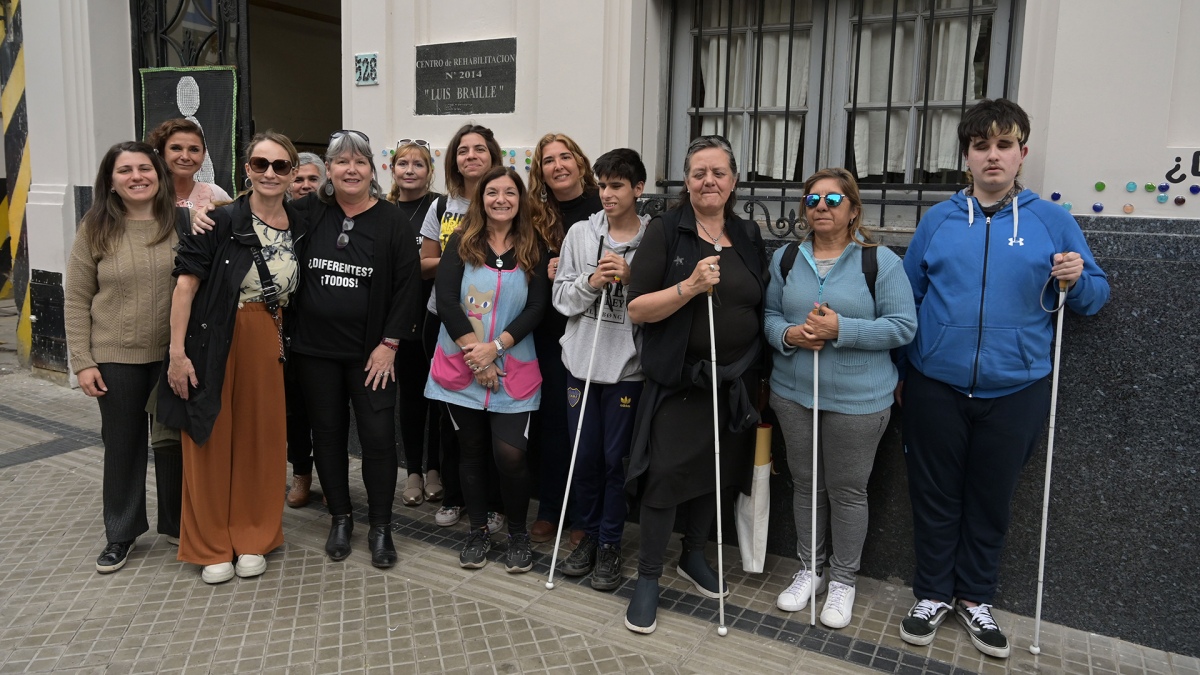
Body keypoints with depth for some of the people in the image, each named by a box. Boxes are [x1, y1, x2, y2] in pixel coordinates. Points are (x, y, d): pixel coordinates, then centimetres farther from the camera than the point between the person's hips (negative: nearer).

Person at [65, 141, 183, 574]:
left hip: (173, 354, 0)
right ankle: (121, 533, 26)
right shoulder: (95, 229, -2)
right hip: (115, 358, 0)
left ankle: (176, 523, 30)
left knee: (174, 440, 12)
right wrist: (82, 361, -5)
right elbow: (77, 301, 0)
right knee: (122, 443, 11)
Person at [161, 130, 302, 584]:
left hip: (267, 343, 4)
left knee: (261, 440, 10)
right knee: (212, 441, 6)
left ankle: (253, 539, 26)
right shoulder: (221, 220, -10)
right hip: (215, 343, -4)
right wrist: (178, 352, -14)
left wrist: (282, 340, 6)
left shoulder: (298, 227, 4)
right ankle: (212, 546, 22)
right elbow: (186, 284, -11)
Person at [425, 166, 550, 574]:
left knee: (510, 454, -8)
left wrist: (493, 347, -14)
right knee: (472, 451, 9)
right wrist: (474, 353, -13)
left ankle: (518, 534, 14)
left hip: (513, 369, -1)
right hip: (461, 366, 1)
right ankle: (478, 531, 26)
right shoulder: (462, 244, 3)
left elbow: (536, 308, -4)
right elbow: (446, 300, -7)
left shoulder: (534, 250, 4)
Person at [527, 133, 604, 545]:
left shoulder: (604, 209, -4)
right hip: (551, 331, 3)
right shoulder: (536, 215, 6)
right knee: (552, 419, 10)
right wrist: (545, 274, -8)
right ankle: (549, 510, 24)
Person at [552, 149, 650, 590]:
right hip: (582, 360, 3)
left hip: (627, 366, -3)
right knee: (584, 454, 12)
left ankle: (610, 545, 24)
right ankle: (589, 534, 32)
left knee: (616, 458, 7)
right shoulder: (580, 234, 2)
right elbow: (562, 298, 4)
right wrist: (591, 281, -14)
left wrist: (630, 278, -18)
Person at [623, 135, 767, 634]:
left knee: (717, 471, 15)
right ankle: (648, 578, 15)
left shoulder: (749, 237, 8)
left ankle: (694, 556, 37)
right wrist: (689, 287, -25)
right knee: (665, 475, -1)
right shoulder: (666, 231, -6)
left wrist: (758, 374, 9)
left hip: (735, 381, 5)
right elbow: (637, 309, -12)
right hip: (679, 380, -5)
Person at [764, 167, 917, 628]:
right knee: (805, 483, 14)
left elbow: (903, 326, -10)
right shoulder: (786, 259, 7)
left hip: (857, 400, -4)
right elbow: (769, 314, 11)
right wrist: (788, 334, -12)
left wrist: (840, 329, -21)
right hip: (794, 394, 4)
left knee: (847, 489, 6)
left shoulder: (880, 261, -6)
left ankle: (843, 580, 25)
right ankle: (809, 569, 32)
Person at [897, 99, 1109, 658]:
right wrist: (899, 370, 8)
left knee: (991, 500, 13)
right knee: (935, 496, 10)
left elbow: (1095, 295, 7)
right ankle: (933, 594, 27)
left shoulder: (1052, 222, 1)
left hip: (1014, 390, 0)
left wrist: (1077, 280, -16)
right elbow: (908, 297, 8)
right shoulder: (938, 220, 3)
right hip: (935, 387, 0)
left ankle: (976, 598, 31)